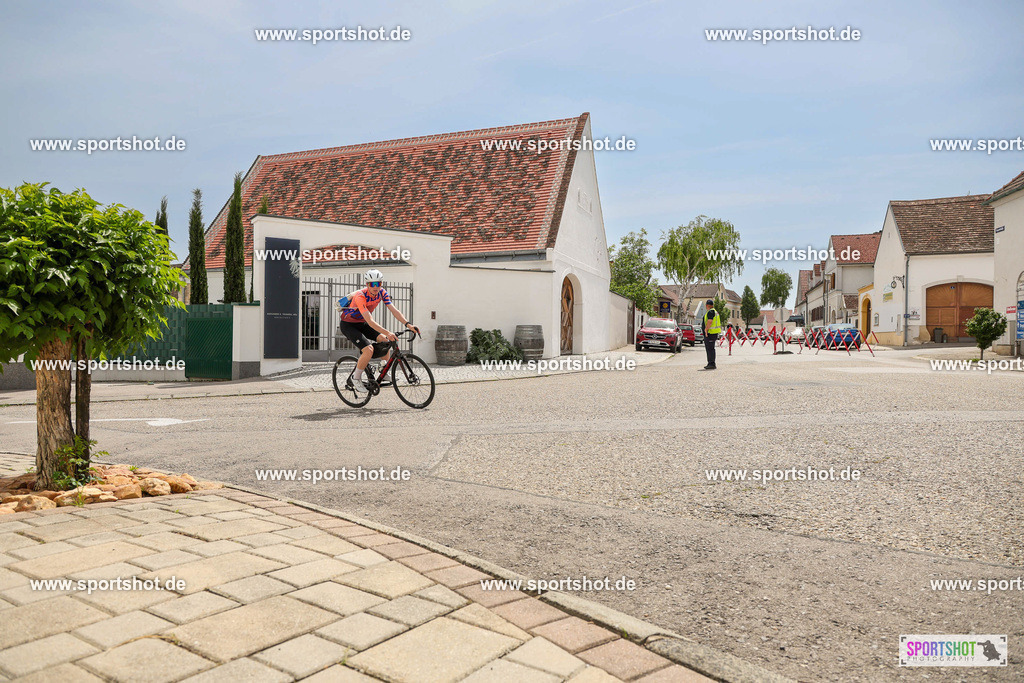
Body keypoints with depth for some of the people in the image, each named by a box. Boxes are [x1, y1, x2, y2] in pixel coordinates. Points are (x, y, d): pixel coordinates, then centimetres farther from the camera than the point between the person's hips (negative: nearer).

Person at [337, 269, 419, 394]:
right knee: (369, 349, -25)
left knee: (385, 340, -10)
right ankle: (356, 379, -6)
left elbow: (394, 310, -14)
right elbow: (370, 321, -40)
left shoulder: (382, 292, -11)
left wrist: (408, 324, -28)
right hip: (348, 325, -7)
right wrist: (387, 332, -51)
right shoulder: (360, 296, -32)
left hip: (361, 323, 7)